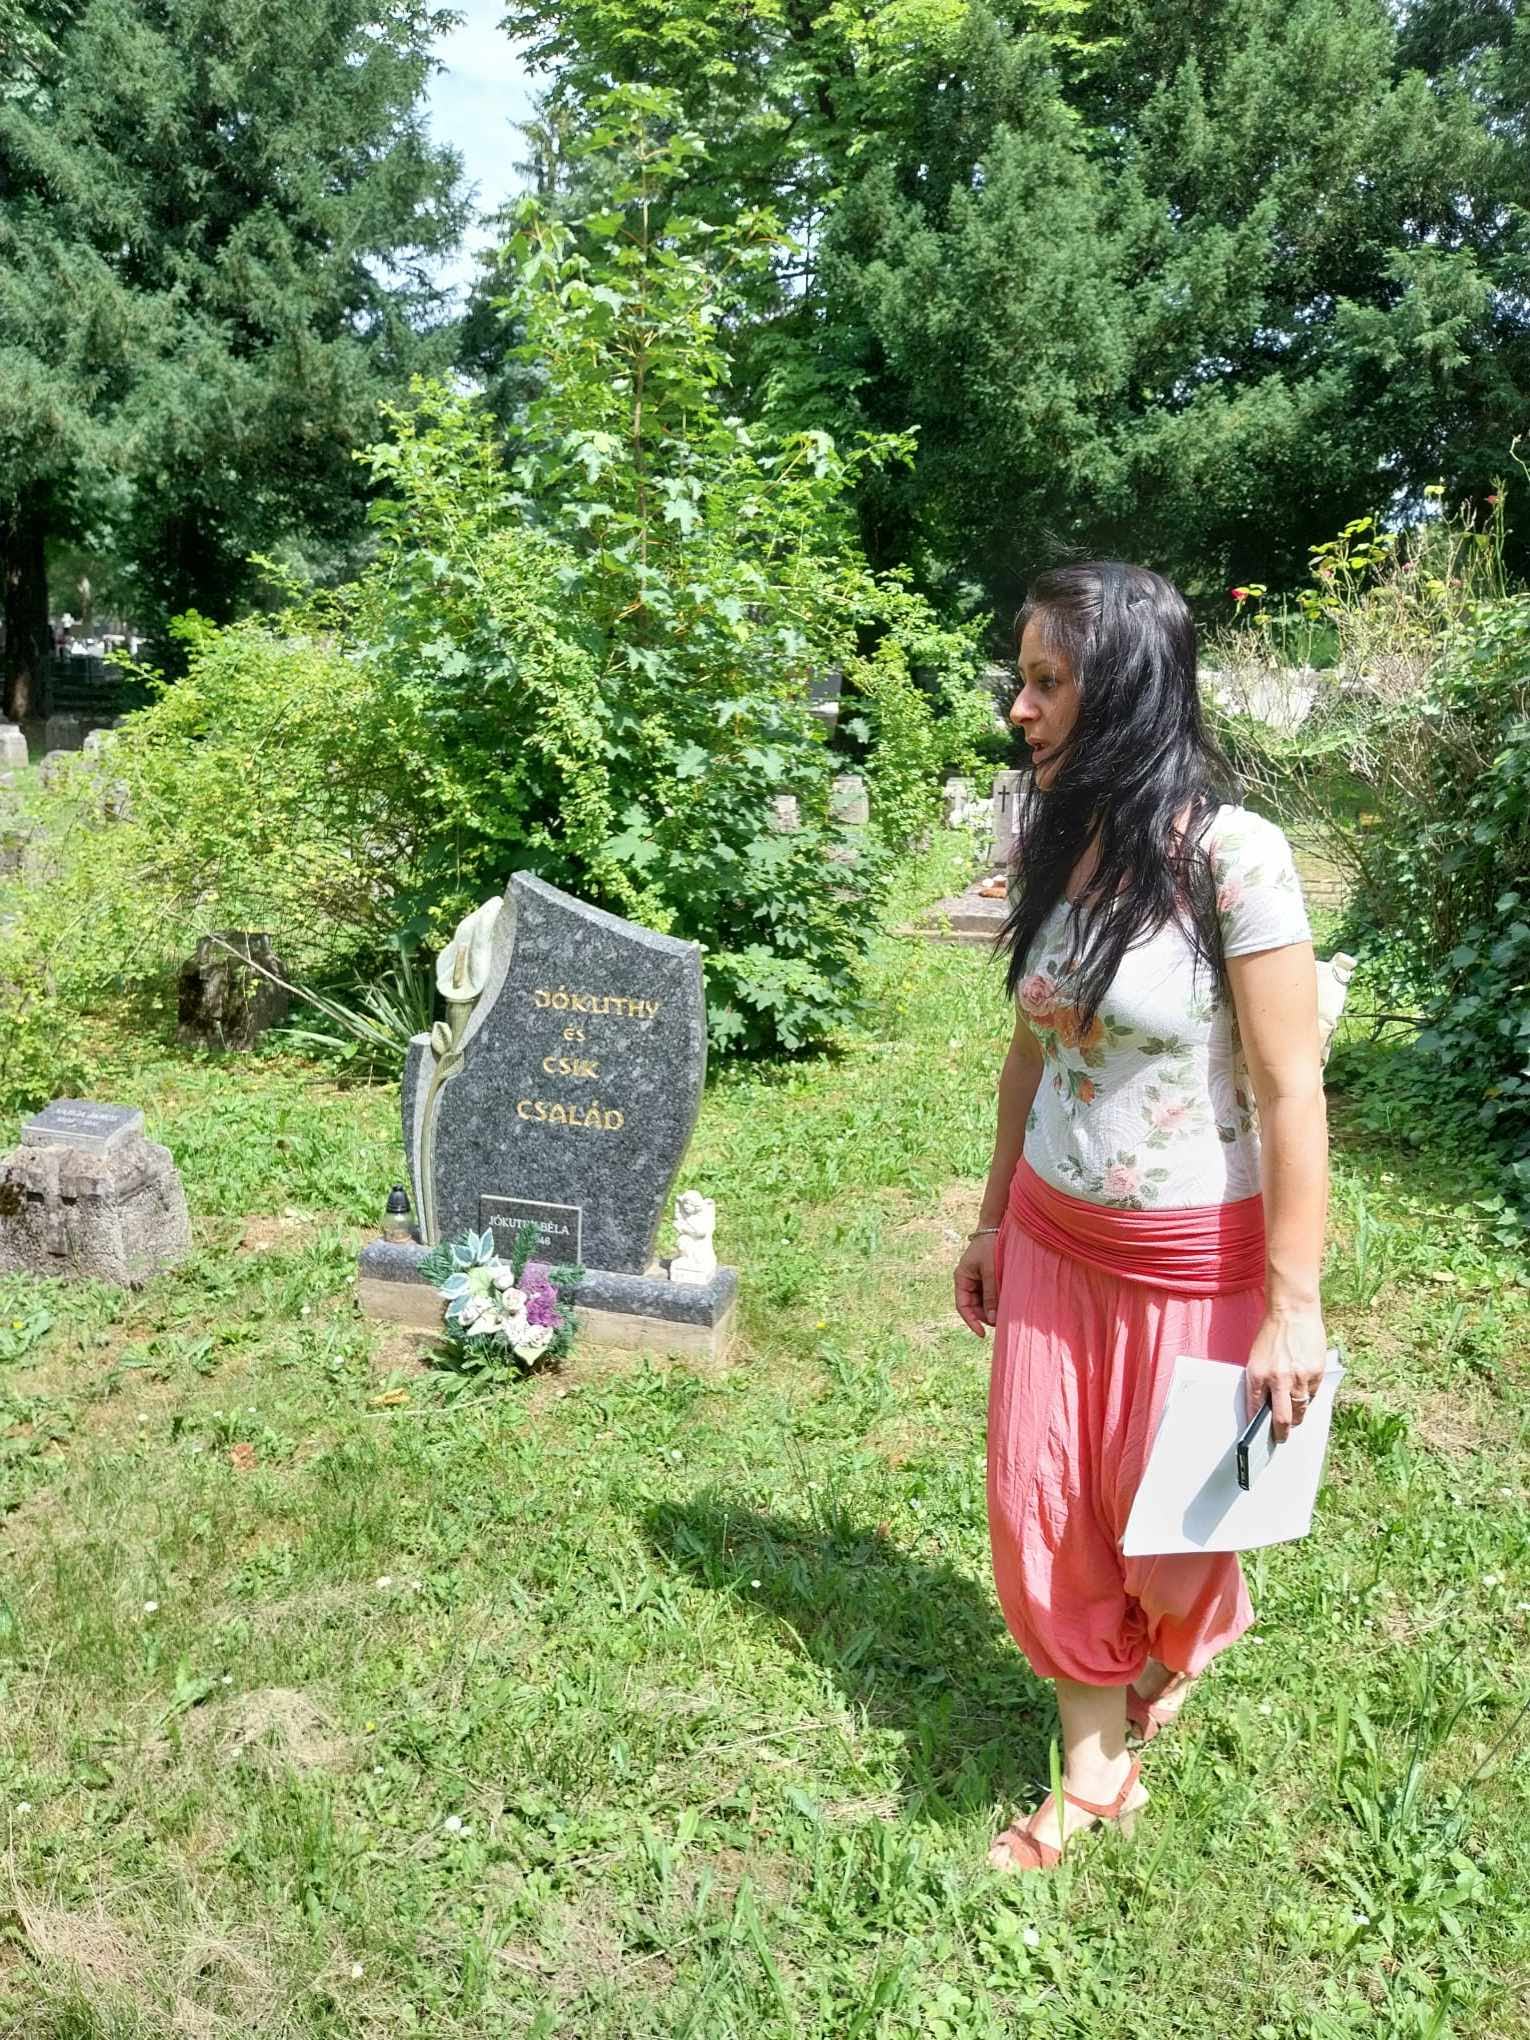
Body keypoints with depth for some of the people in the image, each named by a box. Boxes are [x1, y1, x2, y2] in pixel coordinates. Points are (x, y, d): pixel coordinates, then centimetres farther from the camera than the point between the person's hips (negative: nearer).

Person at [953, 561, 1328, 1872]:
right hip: (1053, 1238, 6)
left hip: (1193, 1258, -5)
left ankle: (1192, 1641, 51)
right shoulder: (1053, 848, -1)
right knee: (1040, 1516, 11)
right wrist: (995, 1221, 13)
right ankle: (1097, 1773, 34)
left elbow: (1290, 1092, -18)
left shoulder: (1232, 857, -20)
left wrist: (1293, 1307, -16)